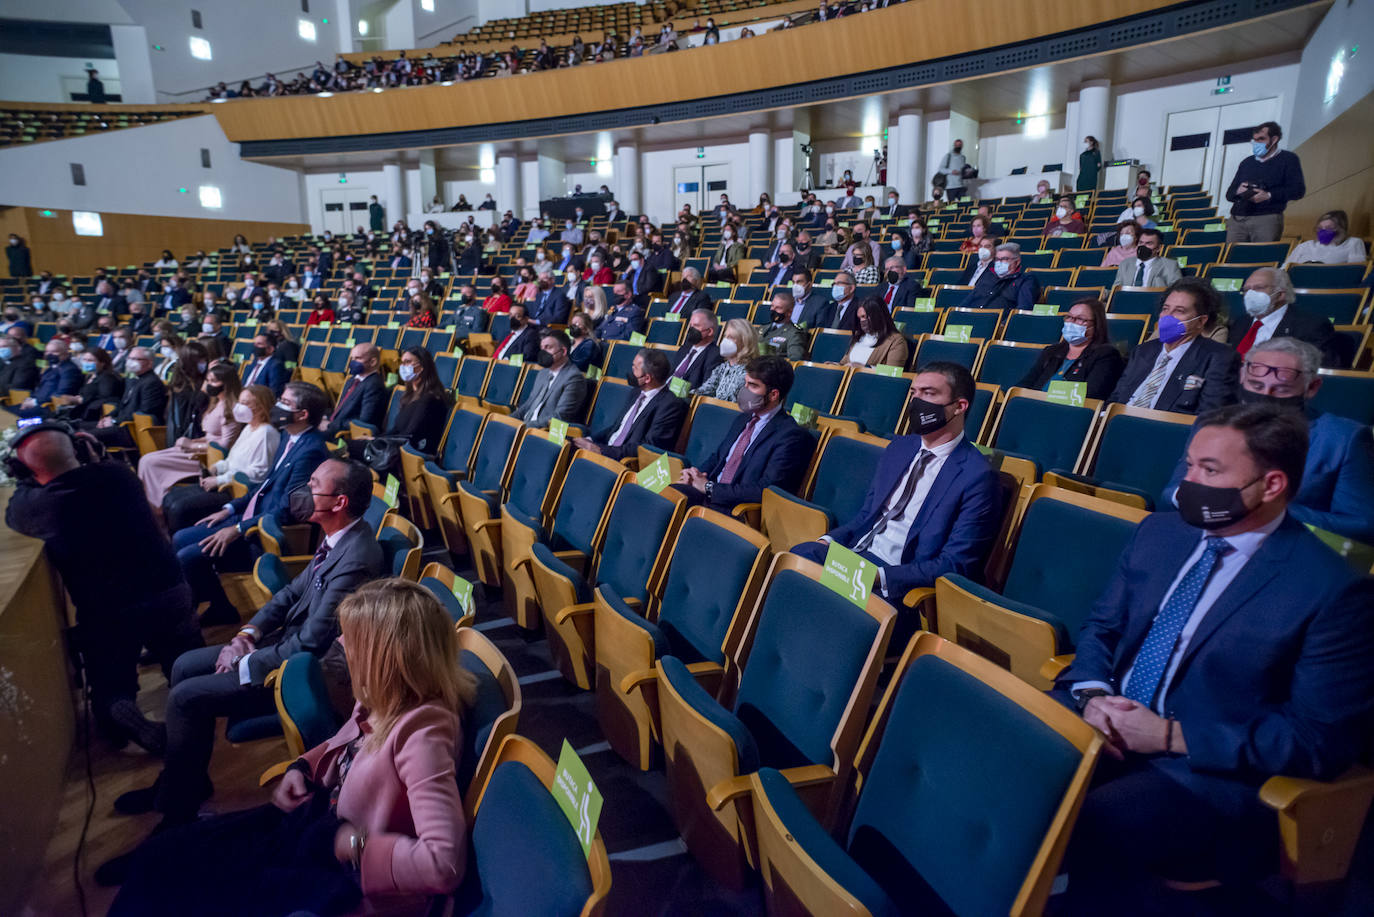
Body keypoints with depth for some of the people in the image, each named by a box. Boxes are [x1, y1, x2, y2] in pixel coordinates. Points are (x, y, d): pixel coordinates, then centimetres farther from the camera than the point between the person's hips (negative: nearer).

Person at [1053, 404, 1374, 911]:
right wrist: (1091, 694, -8)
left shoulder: (1332, 589, -10)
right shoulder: (1159, 531, 7)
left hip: (1209, 772, -5)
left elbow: (1323, 738, -10)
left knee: (1085, 828, -33)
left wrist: (1174, 736, -17)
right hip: (1102, 723, 5)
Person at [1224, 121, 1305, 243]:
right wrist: (1238, 191, -2)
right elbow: (1229, 194, 22)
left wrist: (1269, 195, -12)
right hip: (1237, 219, 3)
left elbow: (1298, 190, 0)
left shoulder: (1288, 159, 12)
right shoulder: (1246, 162, 24)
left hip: (1267, 219, -3)